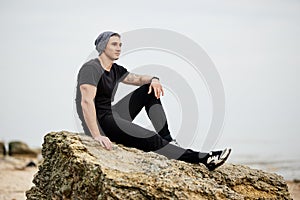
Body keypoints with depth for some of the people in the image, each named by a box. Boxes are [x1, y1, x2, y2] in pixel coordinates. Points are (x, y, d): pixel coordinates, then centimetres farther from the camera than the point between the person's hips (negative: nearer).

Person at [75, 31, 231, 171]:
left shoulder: (115, 70, 13)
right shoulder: (91, 69, -16)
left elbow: (138, 79, 23)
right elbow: (86, 102, -28)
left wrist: (153, 80, -4)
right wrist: (97, 136, -38)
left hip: (112, 115, 10)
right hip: (100, 123, -10)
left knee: (149, 90, 8)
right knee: (152, 141, -22)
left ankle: (167, 140, -2)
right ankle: (204, 159, -22)